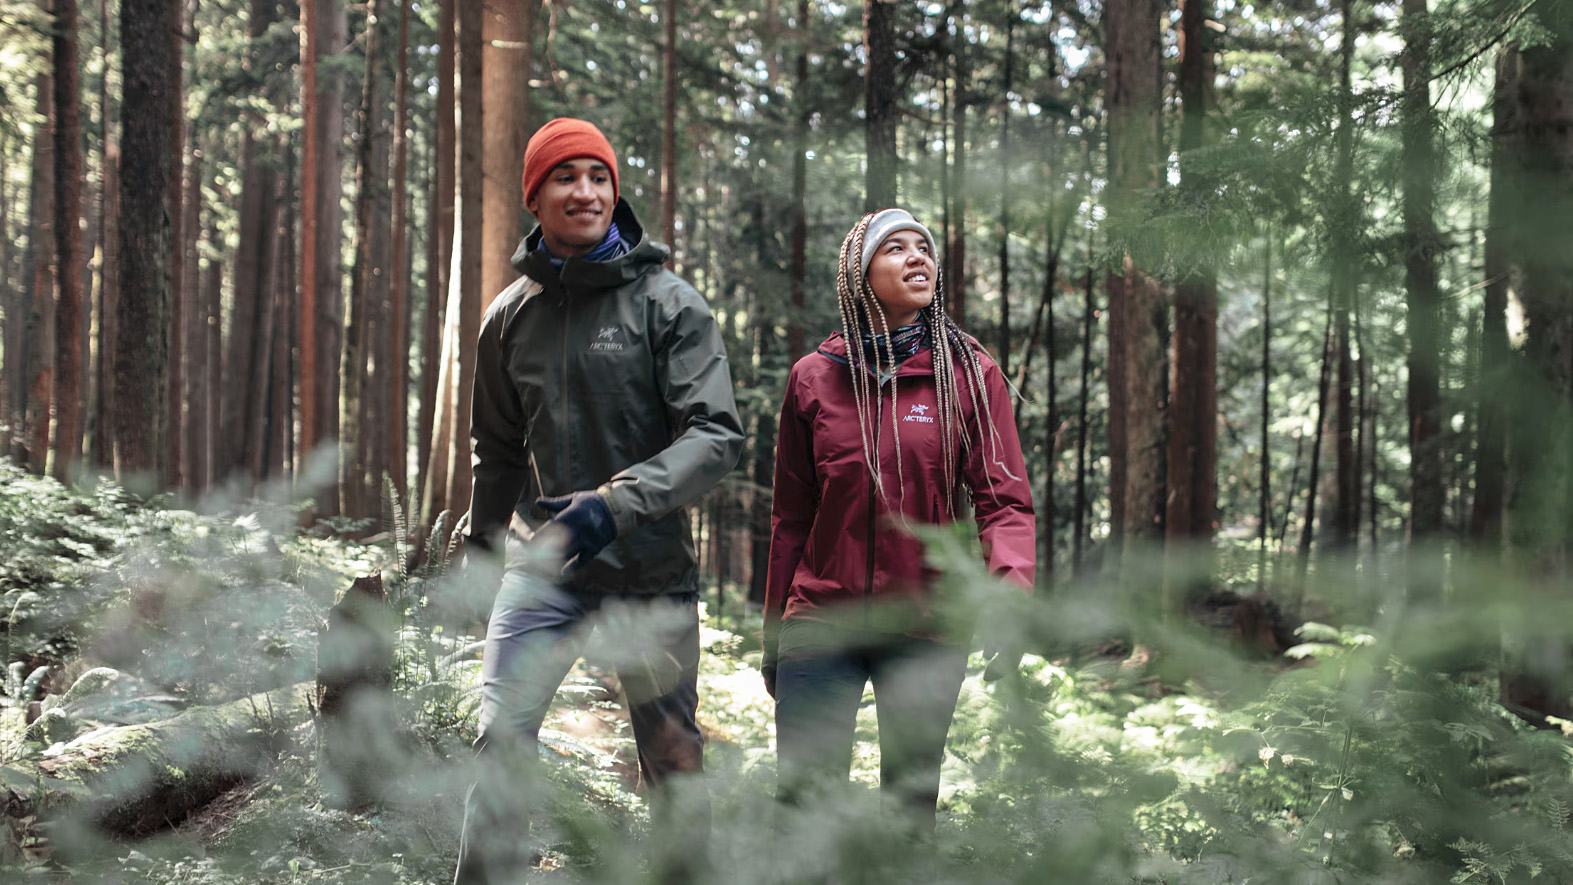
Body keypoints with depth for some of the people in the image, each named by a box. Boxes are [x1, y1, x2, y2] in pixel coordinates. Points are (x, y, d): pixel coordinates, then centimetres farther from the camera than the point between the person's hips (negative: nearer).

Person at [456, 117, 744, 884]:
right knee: (501, 741, -9)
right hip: (541, 565, 2)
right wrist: (484, 546, 23)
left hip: (650, 569, -2)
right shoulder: (510, 317, 6)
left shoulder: (667, 303, -6)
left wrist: (616, 502, -27)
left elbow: (718, 435, -15)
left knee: (673, 761, 8)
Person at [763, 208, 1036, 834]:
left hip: (928, 631, 0)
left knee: (910, 805, 7)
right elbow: (792, 518, 9)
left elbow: (1005, 500, -7)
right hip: (822, 622, 1)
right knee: (804, 801, -5)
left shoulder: (969, 375, 0)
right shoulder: (814, 377, 3)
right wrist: (774, 635, 12)